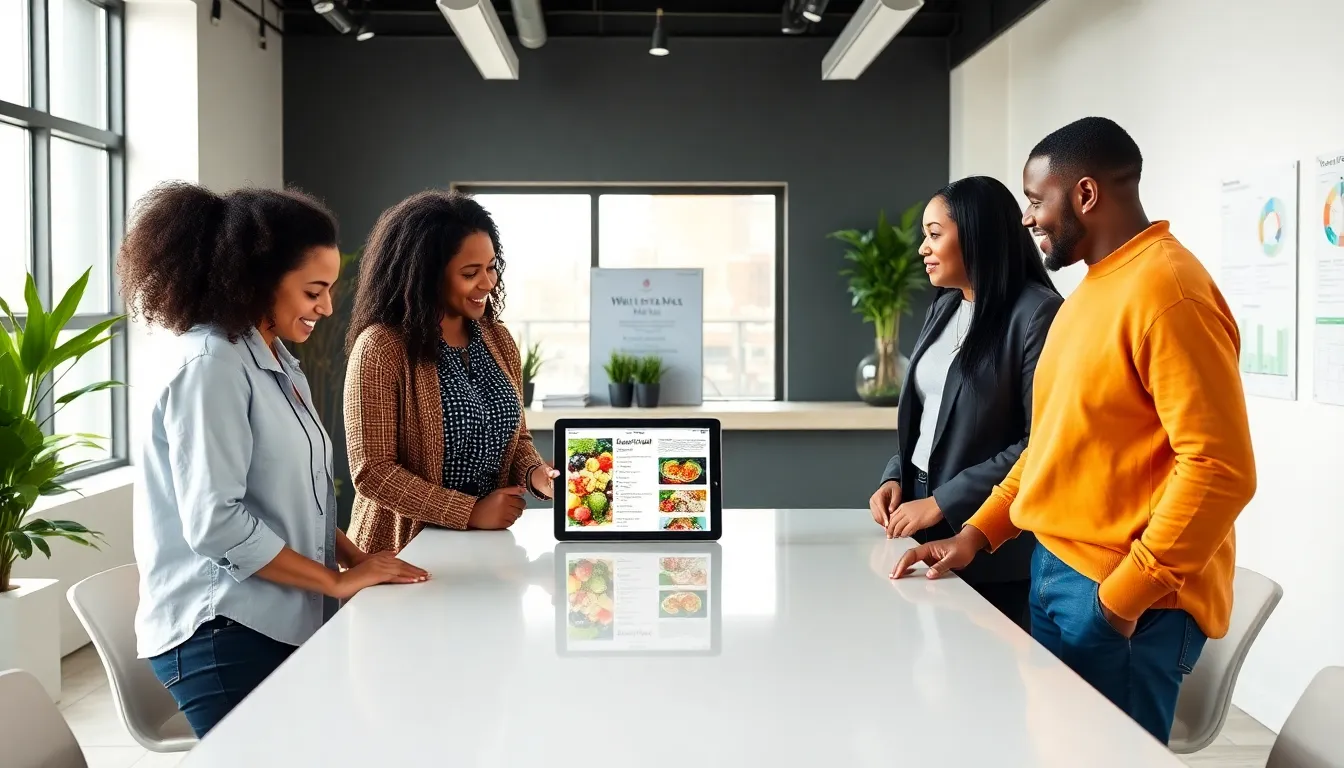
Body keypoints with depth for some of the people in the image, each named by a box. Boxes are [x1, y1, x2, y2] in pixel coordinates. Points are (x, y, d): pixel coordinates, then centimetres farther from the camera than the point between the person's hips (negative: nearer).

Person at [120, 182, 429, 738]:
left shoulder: (276, 361, 13)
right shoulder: (212, 367, -17)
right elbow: (214, 521, -23)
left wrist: (354, 557, 4)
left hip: (282, 623, 9)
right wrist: (338, 581, -15)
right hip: (224, 636, -9)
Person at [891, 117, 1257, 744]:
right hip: (1056, 574, 9)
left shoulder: (1164, 289, -17)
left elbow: (1219, 469, -22)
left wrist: (1120, 600, -20)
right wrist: (978, 533, 10)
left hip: (1125, 603, -9)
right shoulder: (1094, 288, 13)